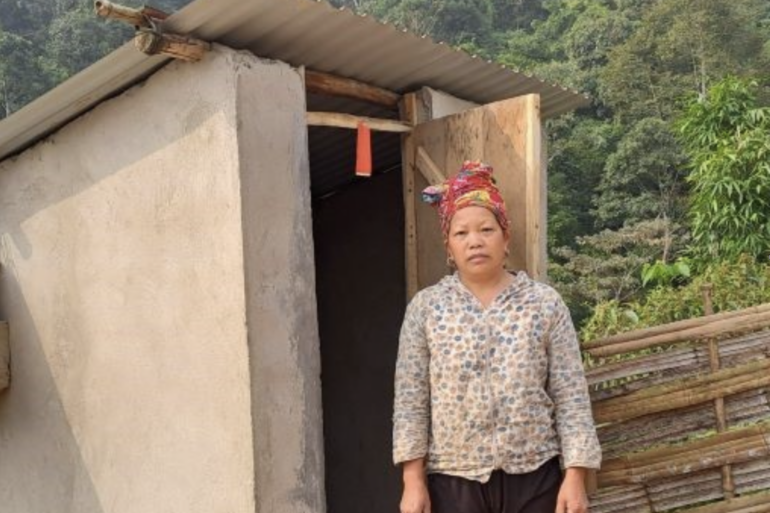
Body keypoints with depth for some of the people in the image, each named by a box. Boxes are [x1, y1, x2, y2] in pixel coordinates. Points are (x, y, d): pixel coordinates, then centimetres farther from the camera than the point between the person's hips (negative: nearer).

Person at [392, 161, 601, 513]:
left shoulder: (545, 304, -1)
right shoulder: (425, 308, 0)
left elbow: (571, 396, -2)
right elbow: (410, 399, -1)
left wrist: (575, 475, -7)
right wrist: (413, 479, -5)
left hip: (533, 476, 0)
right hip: (454, 480, 0)